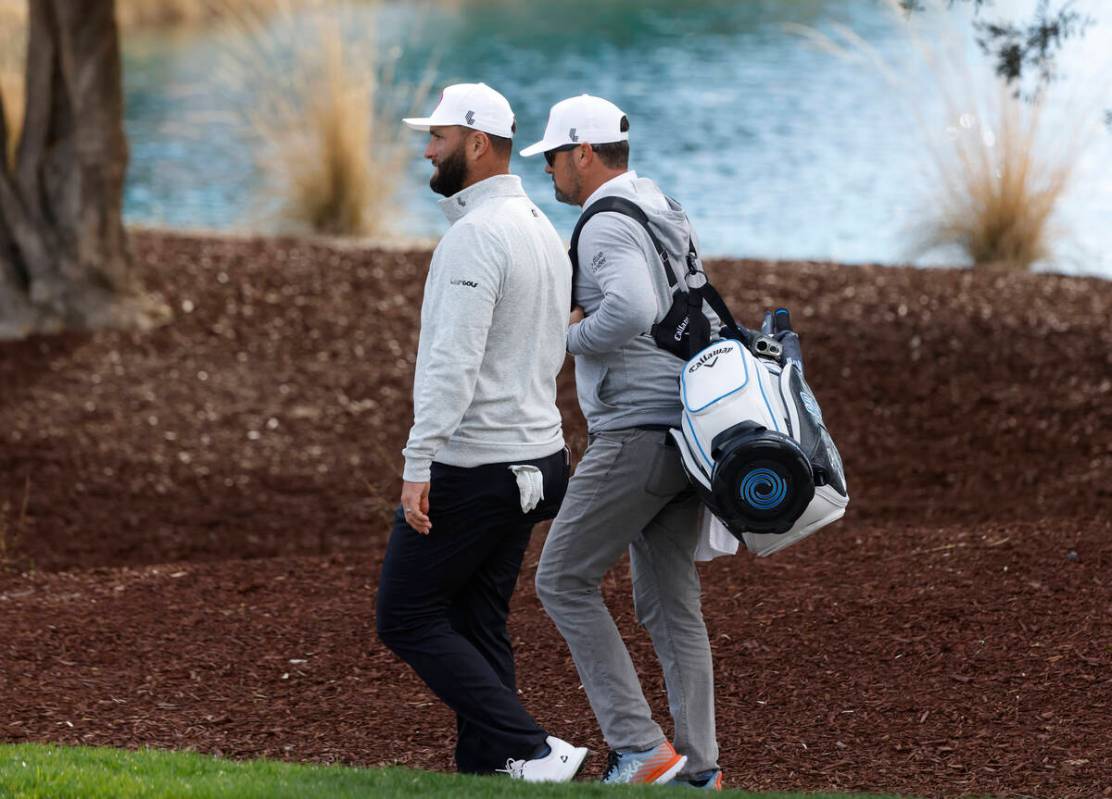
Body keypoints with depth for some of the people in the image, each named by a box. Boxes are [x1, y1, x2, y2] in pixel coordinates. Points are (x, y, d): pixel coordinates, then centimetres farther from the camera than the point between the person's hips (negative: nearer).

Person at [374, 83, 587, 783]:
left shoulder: (476, 236, -17)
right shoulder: (542, 229, 15)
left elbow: (454, 362, -25)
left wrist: (419, 467, -26)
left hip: (471, 465, -10)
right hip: (535, 456, 10)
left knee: (407, 617, -2)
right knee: (478, 624, 13)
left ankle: (528, 750, -11)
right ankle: (484, 771, 11)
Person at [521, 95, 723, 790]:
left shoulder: (609, 224, -13)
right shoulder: (666, 217, 18)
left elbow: (632, 310, -31)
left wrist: (576, 335, -13)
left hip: (636, 432, -10)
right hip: (685, 432, 10)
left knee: (564, 581, -2)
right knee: (671, 601, 11)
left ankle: (640, 745, -8)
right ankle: (698, 767, 9)